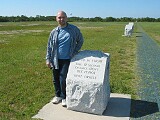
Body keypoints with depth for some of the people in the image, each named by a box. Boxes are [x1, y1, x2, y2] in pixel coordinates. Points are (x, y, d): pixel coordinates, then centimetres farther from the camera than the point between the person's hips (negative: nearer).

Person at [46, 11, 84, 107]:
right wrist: (48, 59, 5)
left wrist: (75, 52, 1)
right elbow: (49, 47, 9)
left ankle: (64, 97, 14)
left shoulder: (74, 29, 0)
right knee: (56, 79, 11)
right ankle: (58, 95, 30)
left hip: (67, 59, -3)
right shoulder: (54, 32, 5)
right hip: (56, 60, 3)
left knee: (63, 79, -6)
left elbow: (80, 41, 10)